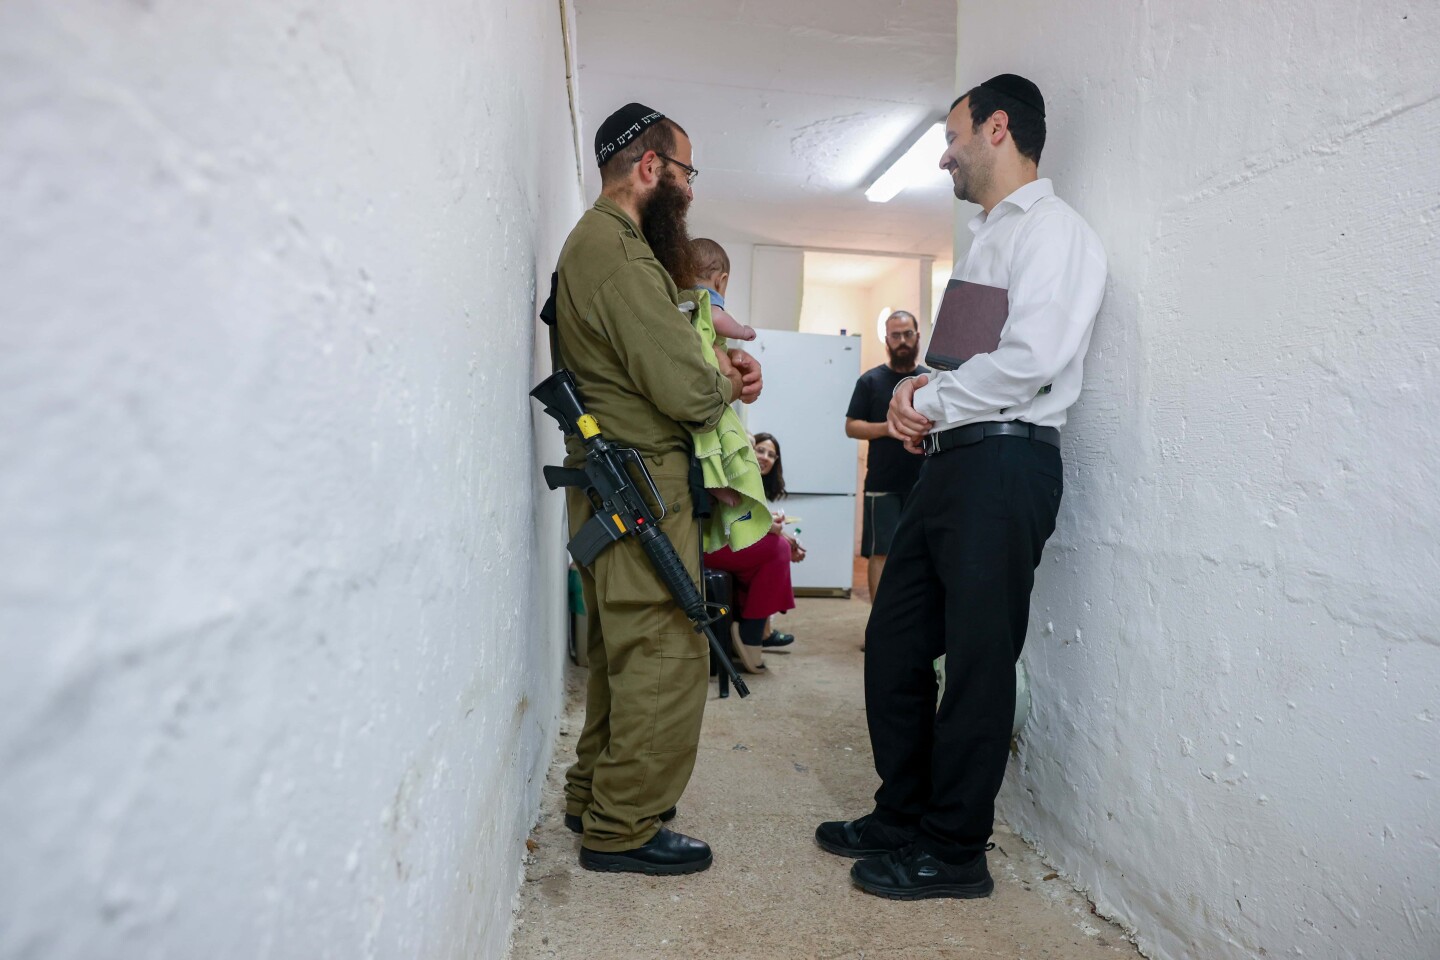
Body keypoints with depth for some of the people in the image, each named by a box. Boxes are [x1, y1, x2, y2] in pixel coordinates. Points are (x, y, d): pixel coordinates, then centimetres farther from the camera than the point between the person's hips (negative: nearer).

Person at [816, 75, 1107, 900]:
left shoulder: (1050, 228, -5)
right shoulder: (990, 237, 25)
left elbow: (1030, 359, -19)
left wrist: (931, 402, -7)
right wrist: (920, 391, 5)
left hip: (1003, 463, -9)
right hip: (954, 462, 10)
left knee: (977, 661, -1)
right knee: (894, 644, 11)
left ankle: (955, 850, 15)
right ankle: (903, 817, 27)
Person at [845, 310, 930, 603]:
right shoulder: (871, 380, 6)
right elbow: (851, 426, 2)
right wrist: (888, 428, -15)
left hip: (923, 482, 2)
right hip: (883, 483, -2)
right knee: (881, 552, -3)